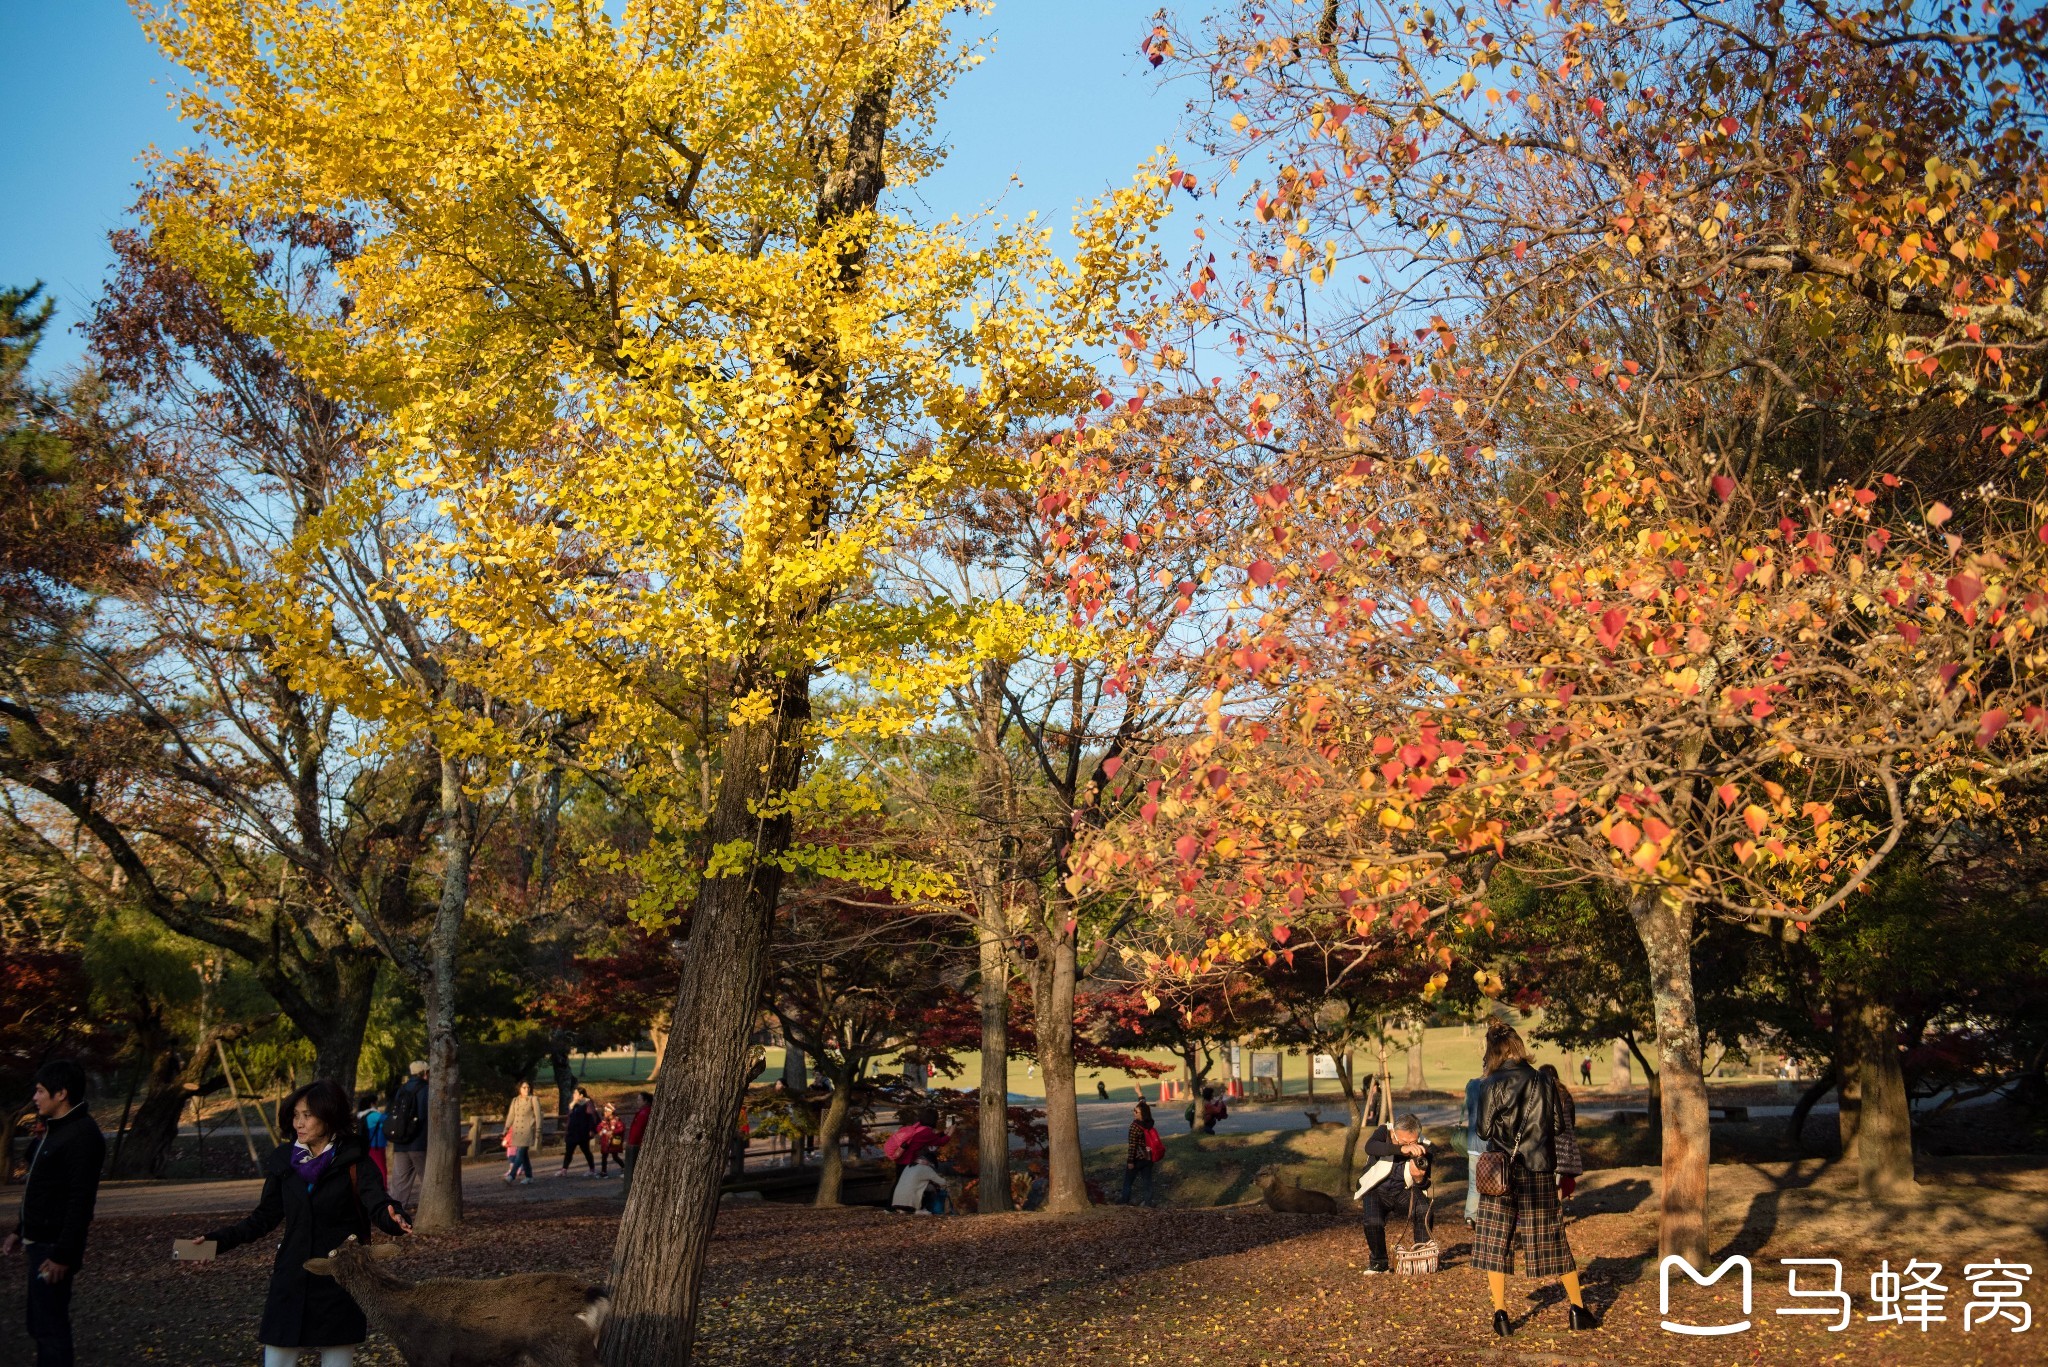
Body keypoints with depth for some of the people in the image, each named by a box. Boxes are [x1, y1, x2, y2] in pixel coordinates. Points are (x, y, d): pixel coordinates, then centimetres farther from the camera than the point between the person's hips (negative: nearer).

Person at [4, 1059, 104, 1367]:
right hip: (40, 1243, 10)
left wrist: (62, 1255, -24)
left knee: (50, 1327, -5)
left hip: (54, 1247, -10)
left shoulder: (83, 1135, -20)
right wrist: (20, 1230, 20)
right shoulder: (56, 1128, 12)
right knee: (39, 1324, 17)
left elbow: (81, 1201, -23)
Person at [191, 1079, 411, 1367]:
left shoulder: (354, 1162, -9)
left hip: (342, 1282, -3)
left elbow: (379, 1205, -20)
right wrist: (221, 1239, -4)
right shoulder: (284, 1161, 1)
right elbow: (265, 1217, 10)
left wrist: (394, 1220, -43)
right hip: (291, 1282, 3)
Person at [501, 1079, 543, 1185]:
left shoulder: (534, 1099, -1)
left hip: (528, 1131, -5)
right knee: (524, 1155, 9)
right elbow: (511, 1116, 13)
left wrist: (538, 1131, -7)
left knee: (520, 1154, -15)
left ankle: (511, 1176, -26)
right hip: (516, 1131, 5)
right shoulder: (515, 1101, 13)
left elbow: (538, 1116, -3)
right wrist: (506, 1130, 7)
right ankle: (529, 1176, 18)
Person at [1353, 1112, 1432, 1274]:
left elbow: (1424, 1186, -9)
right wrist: (1401, 1149, -57)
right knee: (1373, 1221, -28)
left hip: (1404, 1189, 1)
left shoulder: (1422, 1148, -15)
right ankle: (1379, 1262, -2)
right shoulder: (1384, 1132, -20)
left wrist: (1419, 1178, -35)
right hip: (1378, 1189, -1)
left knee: (1424, 1210, -28)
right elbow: (1369, 1147, -44)